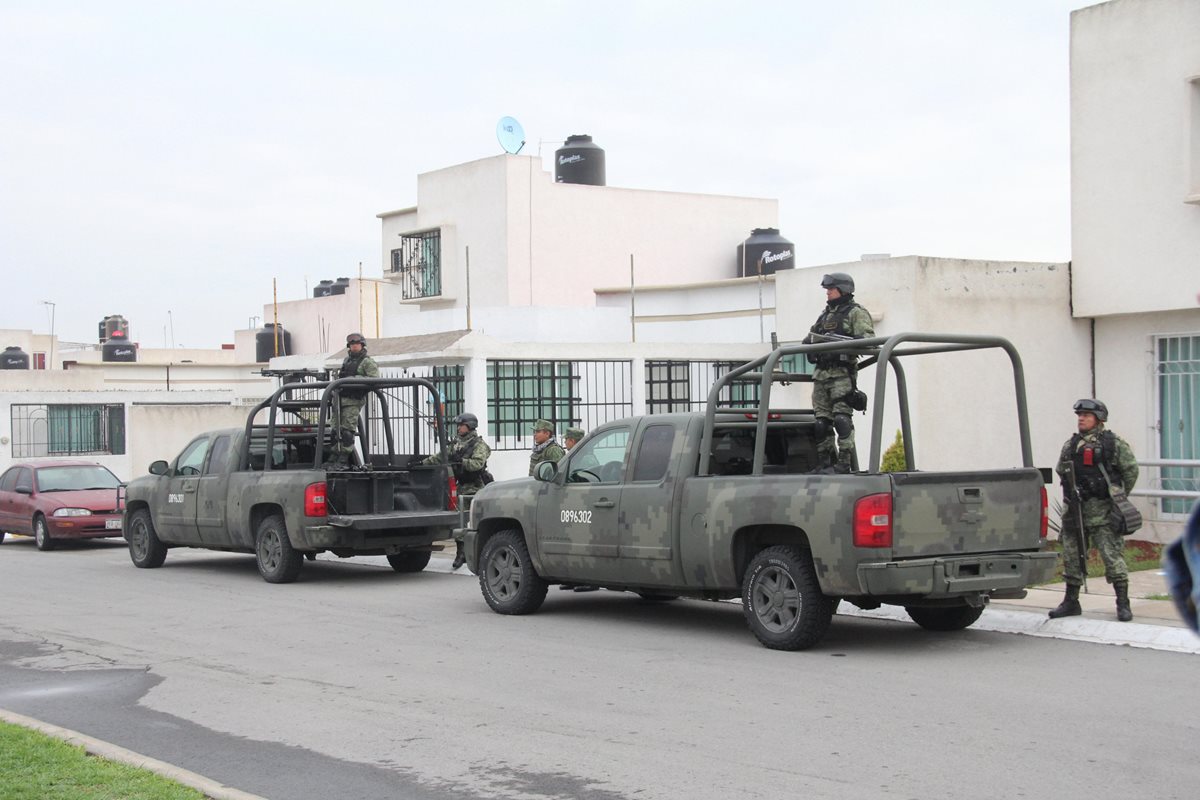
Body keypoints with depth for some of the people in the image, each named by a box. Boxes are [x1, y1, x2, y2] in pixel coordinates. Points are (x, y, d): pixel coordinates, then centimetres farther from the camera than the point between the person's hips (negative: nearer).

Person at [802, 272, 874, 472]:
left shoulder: (855, 313, 2)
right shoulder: (825, 315, 25)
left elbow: (868, 336, -9)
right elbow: (812, 337, 26)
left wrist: (859, 340, -31)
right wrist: (809, 341, 2)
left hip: (841, 373, -7)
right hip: (821, 373, 7)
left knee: (842, 417, -14)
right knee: (821, 421, 4)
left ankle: (845, 462, -14)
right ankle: (827, 462, 9)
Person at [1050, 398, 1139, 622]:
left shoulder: (1114, 443, -3)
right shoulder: (1070, 445, 12)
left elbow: (1131, 469, 1)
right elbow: (1060, 471, 22)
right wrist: (1072, 494, 13)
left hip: (1102, 511, -5)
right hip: (1074, 511, 5)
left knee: (1112, 556, -7)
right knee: (1071, 556, 9)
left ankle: (1123, 603, -1)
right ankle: (1071, 602, 19)